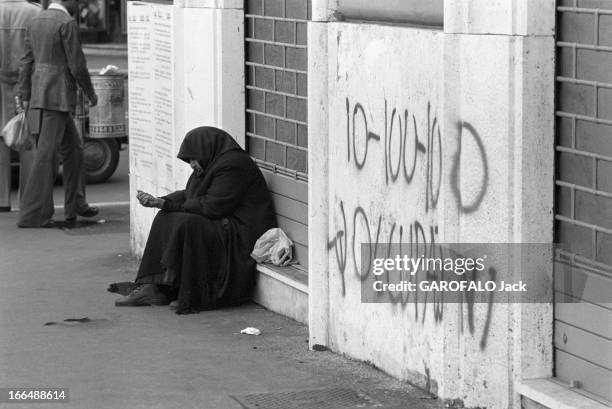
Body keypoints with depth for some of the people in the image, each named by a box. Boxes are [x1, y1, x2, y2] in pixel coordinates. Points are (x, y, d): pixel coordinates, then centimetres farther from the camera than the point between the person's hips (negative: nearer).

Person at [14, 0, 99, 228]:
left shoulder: (35, 22, 11)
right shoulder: (67, 24, -14)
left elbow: (27, 62, 10)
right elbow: (77, 65, -14)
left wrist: (24, 96, 9)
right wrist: (90, 93, -2)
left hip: (40, 95, 9)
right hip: (59, 95, -9)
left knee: (73, 148, 19)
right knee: (46, 154, -7)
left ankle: (75, 205, 26)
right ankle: (32, 215, -6)